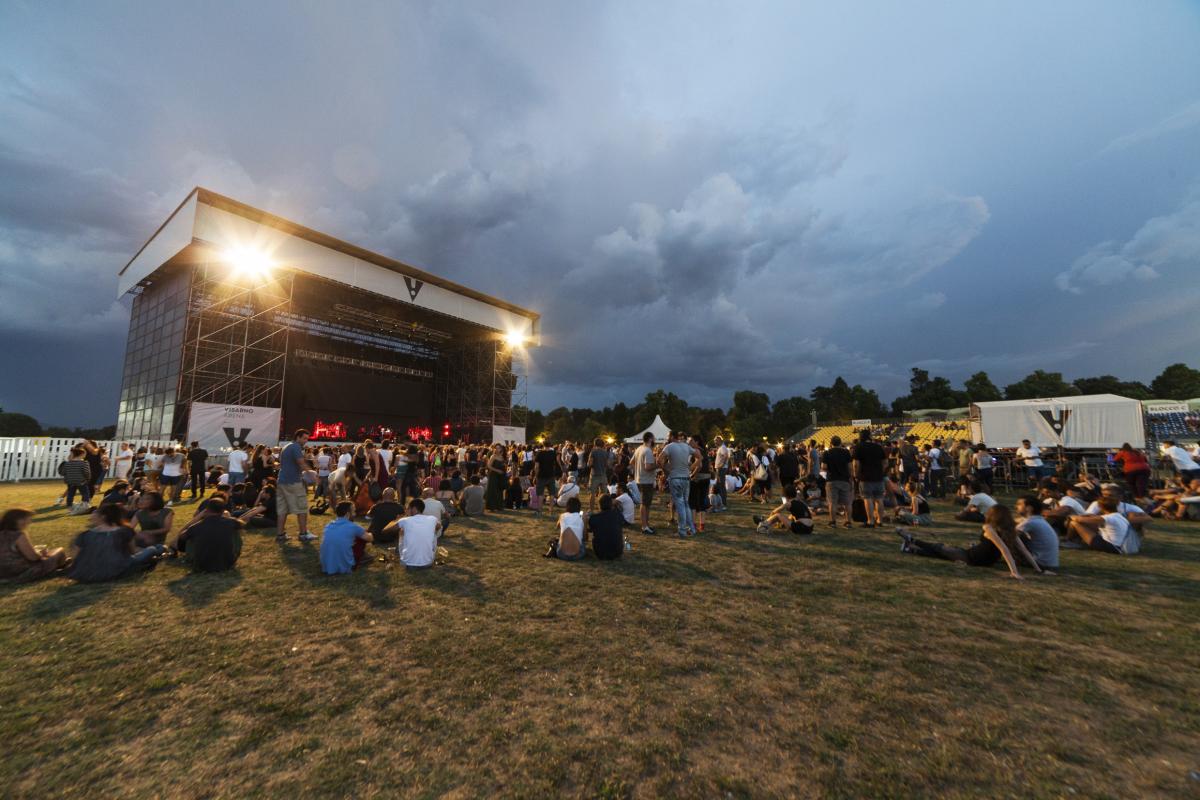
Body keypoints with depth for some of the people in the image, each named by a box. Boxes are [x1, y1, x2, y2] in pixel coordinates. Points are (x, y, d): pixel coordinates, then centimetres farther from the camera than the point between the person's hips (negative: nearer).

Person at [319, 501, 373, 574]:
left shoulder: (328, 526, 6)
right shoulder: (353, 527, -8)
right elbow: (371, 538, 9)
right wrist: (367, 533, 34)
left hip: (326, 568, 6)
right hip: (344, 568, -5)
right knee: (362, 538, 12)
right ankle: (361, 558, 32)